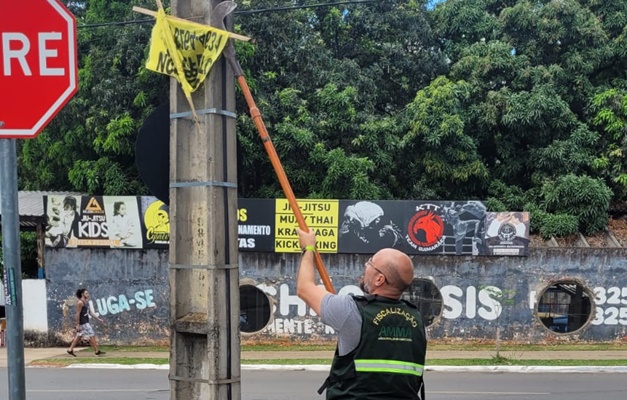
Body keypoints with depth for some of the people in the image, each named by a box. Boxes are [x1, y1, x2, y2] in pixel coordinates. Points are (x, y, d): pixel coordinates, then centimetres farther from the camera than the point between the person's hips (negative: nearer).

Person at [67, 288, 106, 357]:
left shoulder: (86, 302, 12)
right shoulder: (80, 303, -16)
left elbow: (90, 312, 17)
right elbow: (77, 314, -18)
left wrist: (98, 318, 13)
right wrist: (77, 324, -19)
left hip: (86, 322, 10)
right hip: (82, 323, -10)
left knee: (78, 336, 15)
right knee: (92, 335, -6)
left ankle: (70, 350, 22)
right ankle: (97, 351, -1)